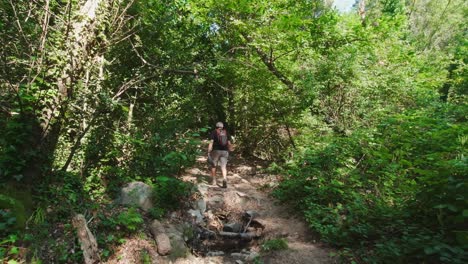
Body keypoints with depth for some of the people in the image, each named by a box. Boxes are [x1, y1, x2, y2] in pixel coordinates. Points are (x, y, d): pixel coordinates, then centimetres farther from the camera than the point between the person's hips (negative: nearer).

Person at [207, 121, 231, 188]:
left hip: (216, 151, -2)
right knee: (223, 167, -1)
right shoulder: (226, 133, 9)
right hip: (225, 151, 2)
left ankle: (214, 181, 20)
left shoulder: (214, 132, -1)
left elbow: (211, 142, -10)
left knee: (213, 165, 15)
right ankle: (225, 179, -24)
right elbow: (229, 143, 8)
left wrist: (209, 152, -9)